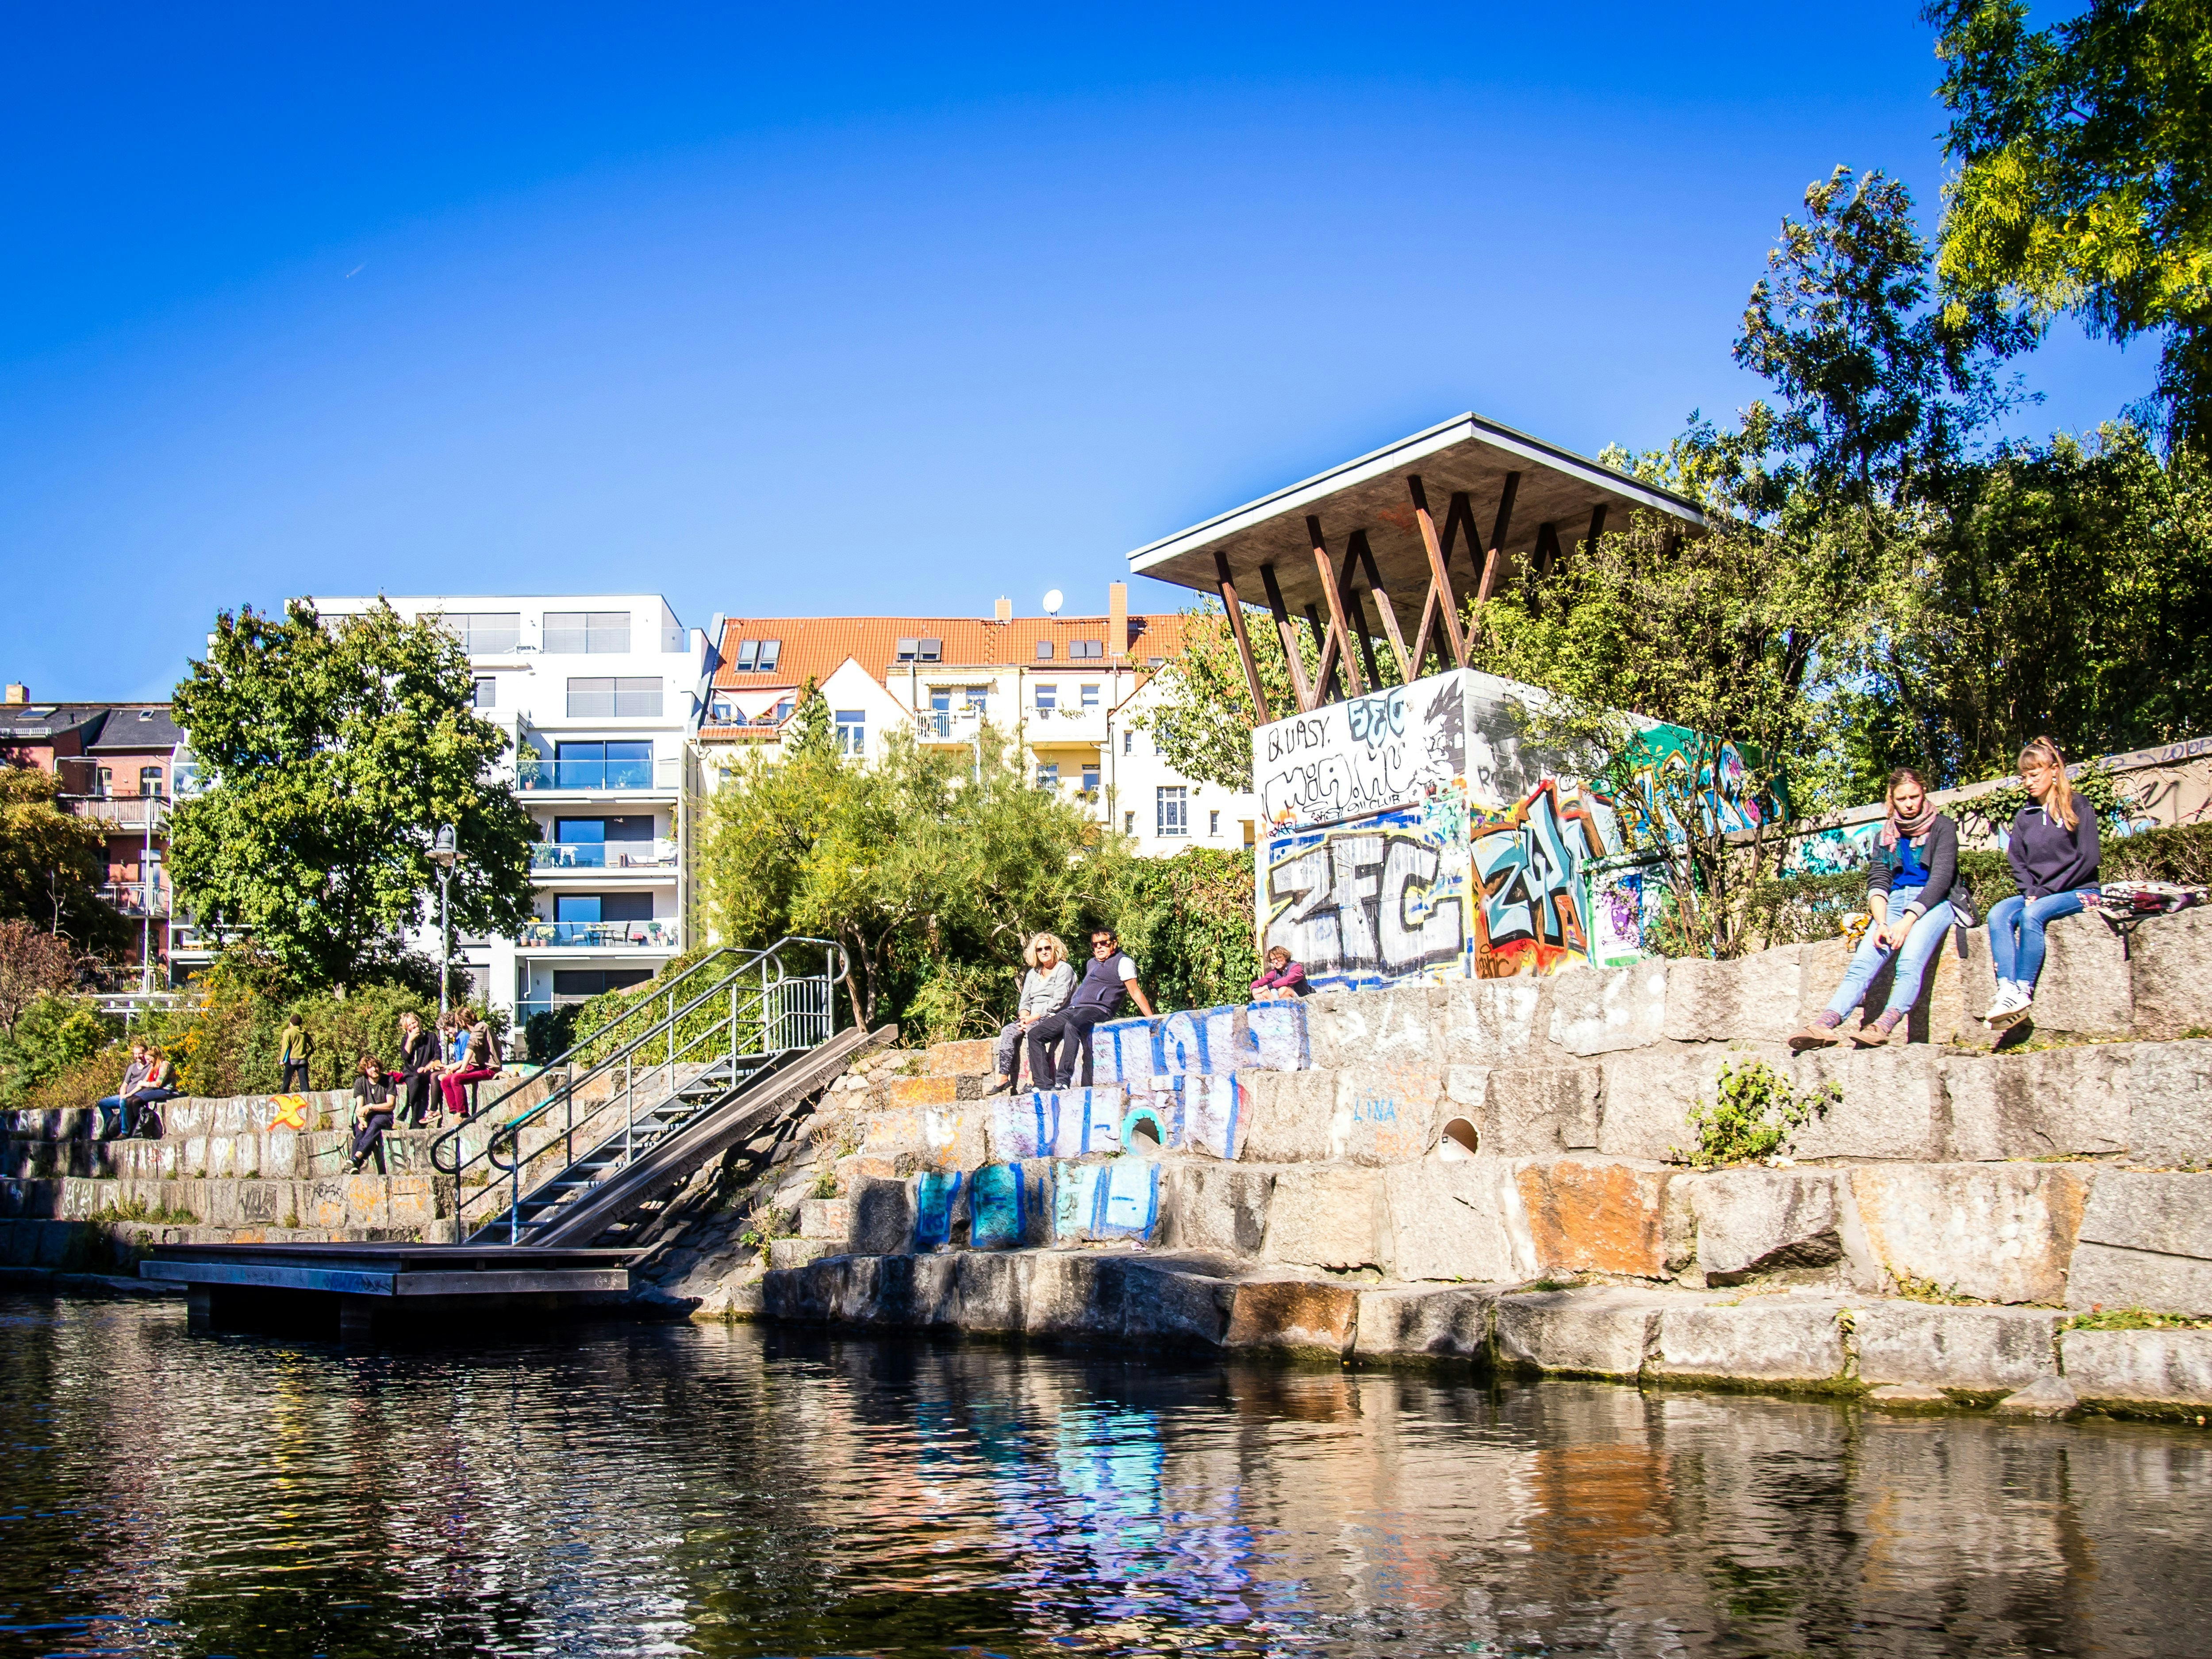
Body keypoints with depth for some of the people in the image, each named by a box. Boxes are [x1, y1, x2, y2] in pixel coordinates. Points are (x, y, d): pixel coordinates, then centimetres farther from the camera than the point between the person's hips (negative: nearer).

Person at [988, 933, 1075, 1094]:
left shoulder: (1064, 970, -1)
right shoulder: (1033, 974, 21)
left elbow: (1058, 1001, -11)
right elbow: (1025, 1001, 16)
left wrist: (1033, 1017, -17)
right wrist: (1024, 1016, -7)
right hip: (1032, 1019, 6)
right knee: (1008, 1031, -21)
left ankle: (1033, 1080, -35)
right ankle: (1004, 1078, -30)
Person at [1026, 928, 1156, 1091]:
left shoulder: (1122, 962, 4)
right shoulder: (1092, 963, 28)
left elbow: (1135, 991, -4)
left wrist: (1151, 1018, -13)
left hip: (1097, 1010, -9)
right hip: (1073, 1010, 9)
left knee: (1072, 1026, -41)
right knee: (1035, 1034, -3)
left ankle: (1063, 1081, -47)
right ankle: (1042, 1084, -13)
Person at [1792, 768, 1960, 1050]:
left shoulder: (1942, 828, 5)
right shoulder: (1885, 836, 18)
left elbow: (1941, 878, -6)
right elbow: (1877, 882, 7)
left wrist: (1907, 921, -19)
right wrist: (1881, 924, -14)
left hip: (1933, 904, -3)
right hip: (1894, 903, 3)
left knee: (1910, 961, -34)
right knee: (1862, 962, -25)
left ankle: (1884, 1026, -55)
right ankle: (1826, 1023, -47)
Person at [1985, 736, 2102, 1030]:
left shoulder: (2078, 808, -1)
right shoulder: (2024, 817, 16)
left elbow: (2087, 860, -8)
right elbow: (2017, 862, 13)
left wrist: (2046, 892, -14)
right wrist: (2030, 891, -8)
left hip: (2079, 892, -5)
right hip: (2036, 894, 5)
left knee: (2032, 914, -35)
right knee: (1998, 914, -26)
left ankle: (2024, 993, -36)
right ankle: (2007, 990, -41)